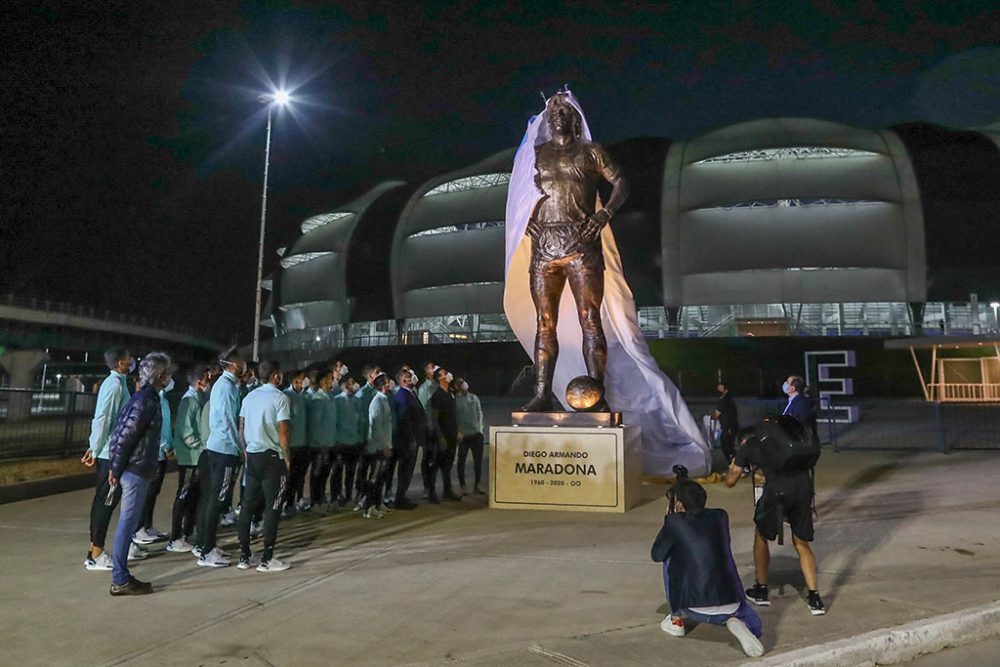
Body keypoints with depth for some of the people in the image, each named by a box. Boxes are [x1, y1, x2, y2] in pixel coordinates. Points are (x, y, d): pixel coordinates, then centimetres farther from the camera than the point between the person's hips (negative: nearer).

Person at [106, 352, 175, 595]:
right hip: (136, 469, -9)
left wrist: (116, 467, 16)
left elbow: (122, 432, 16)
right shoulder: (147, 399, -16)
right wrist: (116, 470, -13)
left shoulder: (146, 396, 13)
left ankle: (121, 576, 21)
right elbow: (126, 435, -19)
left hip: (135, 468, 9)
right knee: (127, 523, -3)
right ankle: (120, 581, 5)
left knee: (128, 523, 14)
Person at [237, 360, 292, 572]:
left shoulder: (249, 397, 9)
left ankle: (244, 556, 16)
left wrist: (246, 452, 19)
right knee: (273, 507, 0)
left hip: (252, 456, 7)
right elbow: (283, 433, -15)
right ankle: (267, 559, 2)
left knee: (248, 504, 10)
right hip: (272, 457, -6)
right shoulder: (280, 398, -10)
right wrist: (287, 459, -6)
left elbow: (241, 429, 11)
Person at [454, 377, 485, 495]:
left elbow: (480, 413, 14)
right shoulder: (455, 400, -3)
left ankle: (476, 485, 15)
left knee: (478, 459, 4)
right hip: (463, 435, -4)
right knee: (462, 460, 5)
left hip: (477, 433, 4)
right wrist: (458, 432, -10)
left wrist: (480, 427, 5)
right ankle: (463, 486, 15)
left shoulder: (474, 397, 11)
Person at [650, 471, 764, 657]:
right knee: (754, 626, 33)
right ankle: (734, 621, -3)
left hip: (694, 607, -2)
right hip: (729, 605, 3)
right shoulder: (720, 516, 9)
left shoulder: (674, 522, -4)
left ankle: (676, 620, 24)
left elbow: (657, 555, 9)